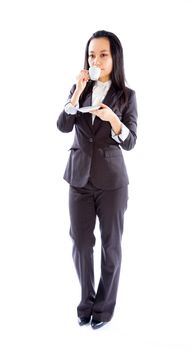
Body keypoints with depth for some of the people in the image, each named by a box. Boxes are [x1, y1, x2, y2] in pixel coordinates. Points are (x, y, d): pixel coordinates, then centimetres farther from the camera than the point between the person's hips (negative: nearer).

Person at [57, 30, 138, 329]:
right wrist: (77, 93, -18)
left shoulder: (126, 95, -3)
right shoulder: (79, 89, 5)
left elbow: (130, 142, -10)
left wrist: (113, 119, -28)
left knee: (110, 244, 6)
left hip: (111, 180, -3)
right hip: (80, 177, 3)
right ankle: (86, 301, 24)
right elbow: (62, 127, -8)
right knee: (81, 242, 7)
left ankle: (105, 306, 20)